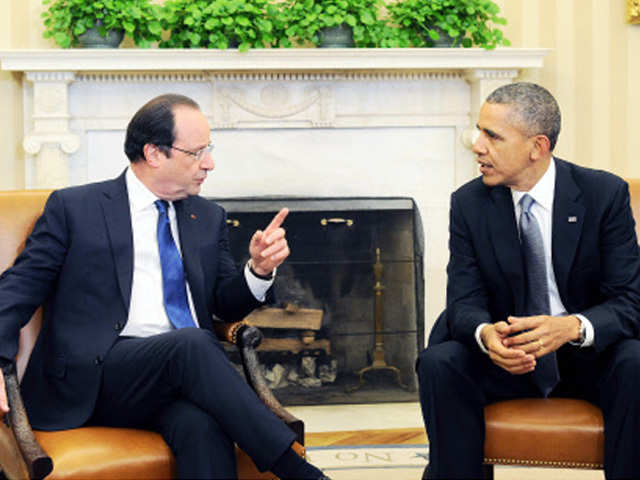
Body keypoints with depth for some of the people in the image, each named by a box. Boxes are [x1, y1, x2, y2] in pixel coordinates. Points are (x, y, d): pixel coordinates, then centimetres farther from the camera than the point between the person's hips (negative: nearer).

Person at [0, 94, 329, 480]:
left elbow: (226, 307, 19)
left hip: (186, 369, 3)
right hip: (96, 380, -3)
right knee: (192, 343, -33)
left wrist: (259, 270, -3)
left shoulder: (209, 218, 19)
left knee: (203, 427, -34)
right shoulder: (74, 208, 6)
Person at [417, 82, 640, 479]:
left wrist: (573, 327, -35)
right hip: (504, 355, 2)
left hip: (588, 355, -1)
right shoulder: (469, 203, -4)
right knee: (438, 363, -26)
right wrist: (485, 333, -32)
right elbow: (465, 300, -6)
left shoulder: (605, 194, -10)